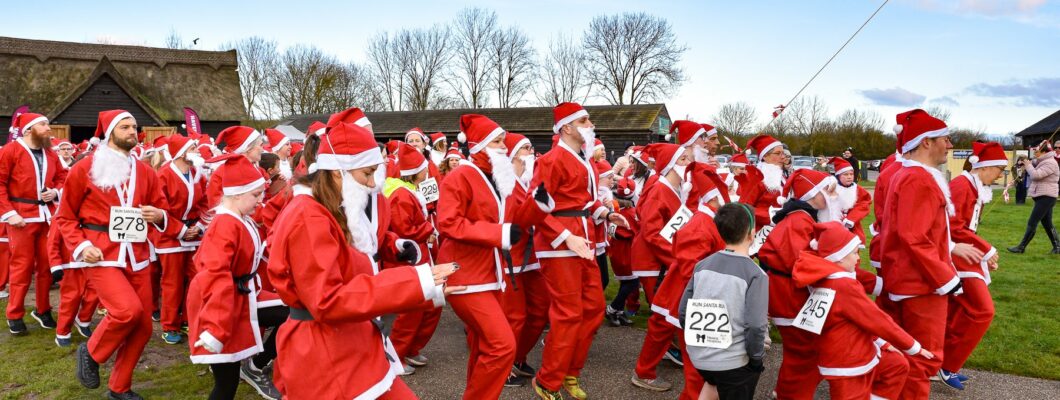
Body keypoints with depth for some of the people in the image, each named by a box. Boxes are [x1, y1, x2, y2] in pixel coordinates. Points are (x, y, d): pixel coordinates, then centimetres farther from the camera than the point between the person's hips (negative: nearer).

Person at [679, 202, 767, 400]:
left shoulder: (702, 265, 0)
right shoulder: (755, 274, -15)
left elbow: (683, 312, 2)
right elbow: (755, 326, -21)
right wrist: (756, 359, -5)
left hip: (698, 355, 5)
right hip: (733, 362, -5)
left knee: (714, 382, 35)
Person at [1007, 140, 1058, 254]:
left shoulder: (1050, 163, -16)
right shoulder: (1043, 162, 16)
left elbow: (1036, 175, -25)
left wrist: (1028, 165, -9)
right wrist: (1028, 164, 3)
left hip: (1046, 197, -10)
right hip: (1043, 197, 10)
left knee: (1032, 222, -9)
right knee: (1047, 223, 14)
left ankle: (1021, 247, -7)